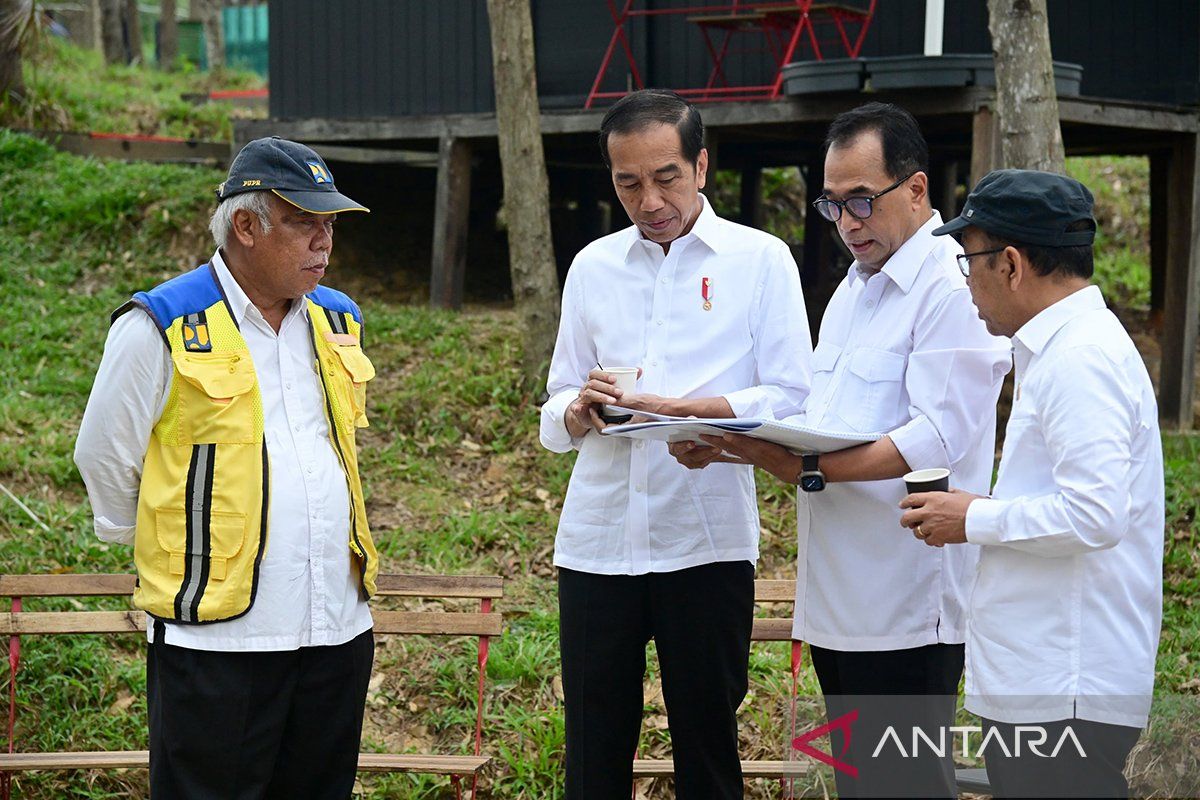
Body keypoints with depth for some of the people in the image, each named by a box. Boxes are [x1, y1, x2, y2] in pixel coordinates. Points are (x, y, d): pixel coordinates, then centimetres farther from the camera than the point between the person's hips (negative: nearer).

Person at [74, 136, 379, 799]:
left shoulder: (337, 322, 11)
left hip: (339, 627, 6)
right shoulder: (162, 329, -8)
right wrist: (165, 556, 10)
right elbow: (104, 459, 0)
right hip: (217, 631, -6)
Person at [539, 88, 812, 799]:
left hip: (707, 541, -3)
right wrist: (580, 411, -10)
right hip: (598, 537, 3)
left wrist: (674, 407, -18)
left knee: (707, 741, 6)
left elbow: (792, 400, -5)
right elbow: (556, 419, 14)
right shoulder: (593, 267, 12)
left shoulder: (760, 259, 2)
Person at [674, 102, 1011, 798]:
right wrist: (729, 441, 3)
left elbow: (936, 438, -21)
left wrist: (809, 469, -28)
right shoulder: (855, 288, 19)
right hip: (836, 596, 9)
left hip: (907, 605, -9)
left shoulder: (955, 289, -12)